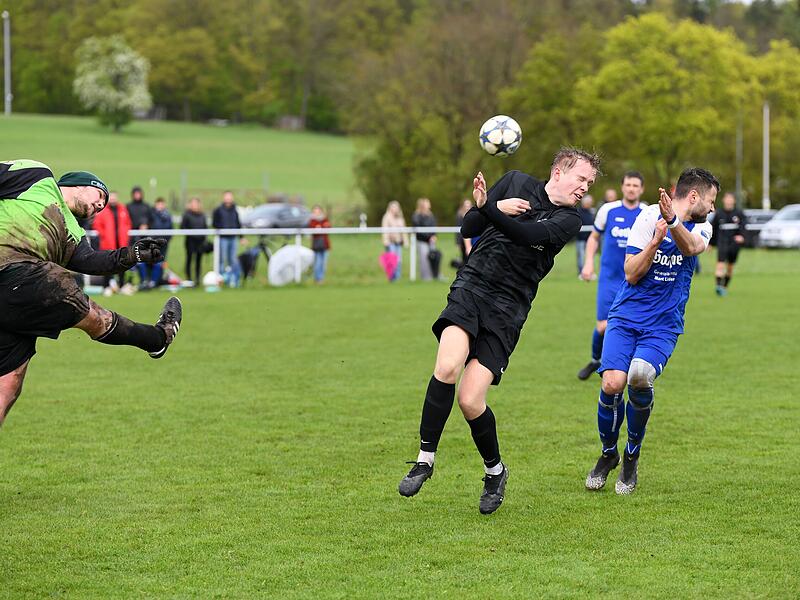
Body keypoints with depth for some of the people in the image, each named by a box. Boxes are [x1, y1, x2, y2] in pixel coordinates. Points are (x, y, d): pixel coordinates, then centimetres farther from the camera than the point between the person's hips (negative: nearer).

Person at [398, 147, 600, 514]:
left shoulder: (569, 220, 3)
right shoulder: (515, 182, 11)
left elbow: (529, 234, -17)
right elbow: (468, 229, 11)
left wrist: (485, 208, -28)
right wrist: (497, 206, -7)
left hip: (508, 309, -1)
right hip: (471, 287, 1)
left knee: (469, 400, -11)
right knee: (447, 368, -26)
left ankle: (495, 471, 17)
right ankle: (425, 460, -10)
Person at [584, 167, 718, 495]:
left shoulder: (701, 227, 7)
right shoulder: (649, 216, -3)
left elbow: (691, 247, -18)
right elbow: (631, 274, -5)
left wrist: (673, 221, -37)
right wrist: (656, 240, -19)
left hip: (664, 325, 1)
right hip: (626, 317, -1)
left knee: (639, 377, -26)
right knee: (612, 383, -20)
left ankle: (632, 457, -1)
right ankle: (608, 453, 11)